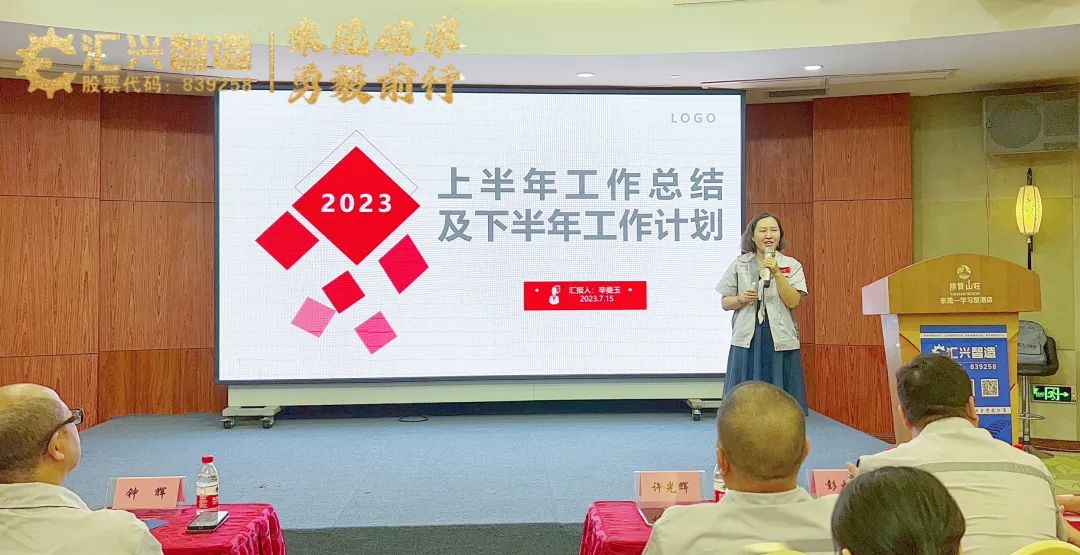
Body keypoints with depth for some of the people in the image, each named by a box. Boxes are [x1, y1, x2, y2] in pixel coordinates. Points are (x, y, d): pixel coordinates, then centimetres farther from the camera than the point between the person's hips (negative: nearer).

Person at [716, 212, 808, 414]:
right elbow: (725, 302, 8)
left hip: (780, 339, 0)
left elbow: (793, 301, -8)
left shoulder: (792, 265, 4)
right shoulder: (739, 265, 6)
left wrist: (776, 273, -16)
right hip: (747, 338, 1)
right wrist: (741, 299, -12)